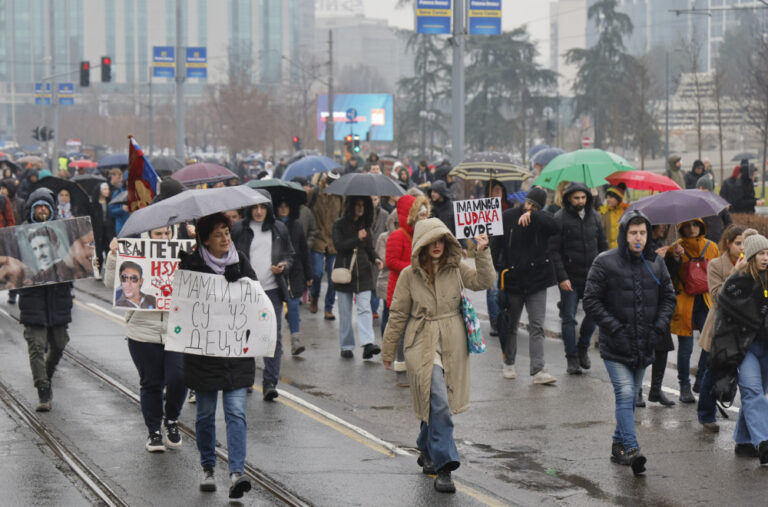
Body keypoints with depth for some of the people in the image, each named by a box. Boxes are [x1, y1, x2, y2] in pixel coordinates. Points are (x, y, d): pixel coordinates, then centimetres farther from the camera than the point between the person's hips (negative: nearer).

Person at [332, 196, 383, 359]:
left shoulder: (365, 224, 11)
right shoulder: (340, 224, 0)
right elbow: (338, 245, -13)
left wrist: (376, 258, -2)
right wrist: (357, 239, -23)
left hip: (363, 272, 2)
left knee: (364, 308, -11)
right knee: (345, 311, 5)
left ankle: (368, 343, -22)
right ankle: (346, 346, 14)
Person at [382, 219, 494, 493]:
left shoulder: (456, 268, 4)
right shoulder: (409, 275, -2)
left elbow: (484, 282, -8)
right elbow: (398, 313, 4)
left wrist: (482, 253, -16)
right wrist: (388, 350, 9)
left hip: (452, 341, 3)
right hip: (423, 343, -3)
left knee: (435, 401, 13)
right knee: (438, 401, -15)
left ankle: (427, 451, 37)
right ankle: (444, 465, -16)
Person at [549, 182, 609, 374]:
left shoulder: (594, 217, 7)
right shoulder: (560, 219, -7)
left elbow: (603, 245, 14)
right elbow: (554, 250, -9)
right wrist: (562, 277, -14)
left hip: (592, 276, 4)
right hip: (570, 278, -4)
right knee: (569, 318, 0)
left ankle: (583, 347, 26)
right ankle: (572, 359, 8)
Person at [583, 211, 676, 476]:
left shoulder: (656, 263, 6)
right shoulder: (605, 263, -8)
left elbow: (668, 297, 14)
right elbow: (591, 300, -7)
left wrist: (659, 326, 0)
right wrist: (614, 327, -14)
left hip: (644, 345, 5)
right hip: (615, 345, -5)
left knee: (631, 396, 13)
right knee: (625, 395, -15)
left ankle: (619, 444, 26)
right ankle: (631, 449, -21)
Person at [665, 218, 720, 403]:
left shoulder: (711, 247, 9)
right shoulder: (675, 249, 2)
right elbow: (668, 277, -5)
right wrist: (675, 259, -18)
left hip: (705, 301, 2)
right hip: (683, 302, -2)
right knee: (685, 347, 1)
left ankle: (703, 380, 11)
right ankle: (684, 387, 12)